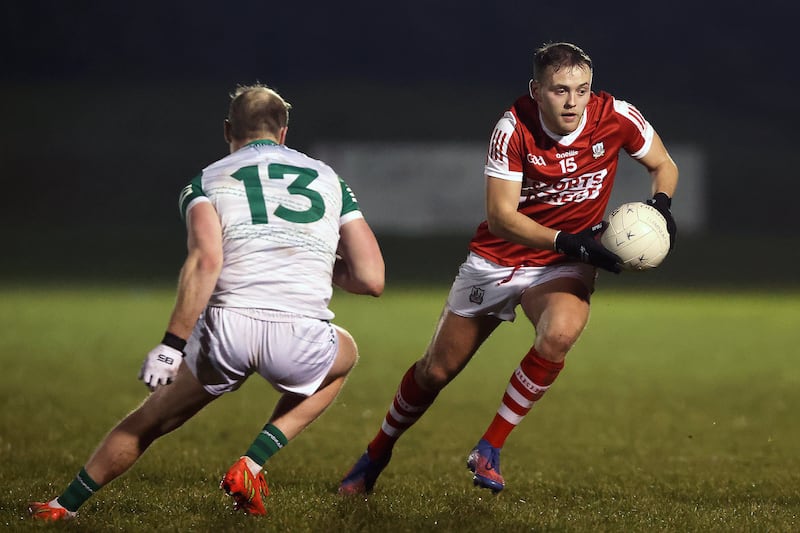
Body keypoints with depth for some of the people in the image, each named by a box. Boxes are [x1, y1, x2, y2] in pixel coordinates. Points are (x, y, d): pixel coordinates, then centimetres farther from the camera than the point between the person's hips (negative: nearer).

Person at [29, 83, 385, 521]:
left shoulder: (207, 181, 15)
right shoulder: (329, 179, 21)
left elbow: (205, 262, -7)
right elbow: (370, 280, 14)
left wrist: (171, 345, -8)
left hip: (227, 329, 0)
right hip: (300, 339, 0)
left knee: (152, 418, 27)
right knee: (344, 355, 36)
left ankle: (65, 504, 34)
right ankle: (252, 465, 20)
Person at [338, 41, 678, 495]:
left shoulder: (616, 117, -17)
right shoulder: (514, 128, -22)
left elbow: (663, 165, 2)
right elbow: (500, 217, -24)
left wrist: (660, 204, -20)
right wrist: (567, 242, -37)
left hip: (562, 268, 0)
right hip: (496, 260, 0)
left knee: (559, 334, -33)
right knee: (436, 370, 7)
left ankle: (490, 449, -15)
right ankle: (378, 454, 34)